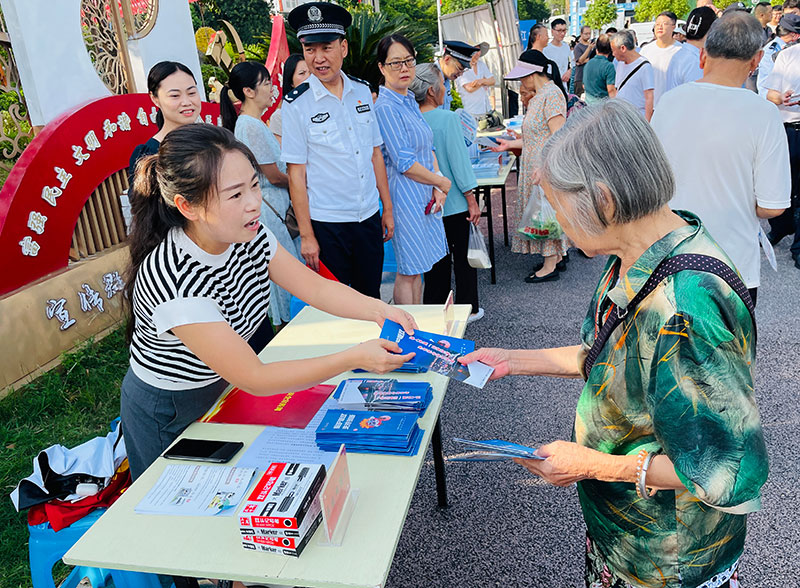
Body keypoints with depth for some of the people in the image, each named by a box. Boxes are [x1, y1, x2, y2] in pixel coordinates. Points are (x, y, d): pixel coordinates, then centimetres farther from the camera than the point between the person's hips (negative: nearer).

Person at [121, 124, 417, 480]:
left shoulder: (249, 236, -16)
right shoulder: (171, 279, -37)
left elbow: (315, 288, -7)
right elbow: (253, 378, -33)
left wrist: (378, 310, -25)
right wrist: (354, 359, -36)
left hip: (223, 391, 6)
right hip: (165, 418, -6)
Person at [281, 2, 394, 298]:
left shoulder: (362, 91, 5)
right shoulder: (296, 104, -8)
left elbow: (375, 153, 10)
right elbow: (296, 172, -9)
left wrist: (387, 207, 10)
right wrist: (306, 235, -11)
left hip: (369, 217, 4)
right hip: (326, 224, -4)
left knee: (371, 298, 16)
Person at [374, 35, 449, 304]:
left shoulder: (410, 101, 13)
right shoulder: (385, 107, -15)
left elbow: (428, 149, 14)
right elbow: (404, 164, -19)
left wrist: (437, 189, 0)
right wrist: (442, 182, -7)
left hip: (425, 195, 9)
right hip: (406, 196, -9)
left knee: (417, 267, 16)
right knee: (408, 271, 1)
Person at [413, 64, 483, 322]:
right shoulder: (448, 119, -16)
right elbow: (459, 160, -15)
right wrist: (472, 199, -8)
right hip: (454, 203, -4)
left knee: (437, 258, 16)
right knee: (463, 256, 10)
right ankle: (468, 308, 20)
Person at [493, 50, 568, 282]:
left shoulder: (552, 94, -17)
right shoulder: (540, 95, 14)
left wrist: (543, 168, -27)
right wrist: (510, 144, 15)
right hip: (537, 166, 10)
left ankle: (550, 265, 8)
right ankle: (557, 257, 27)